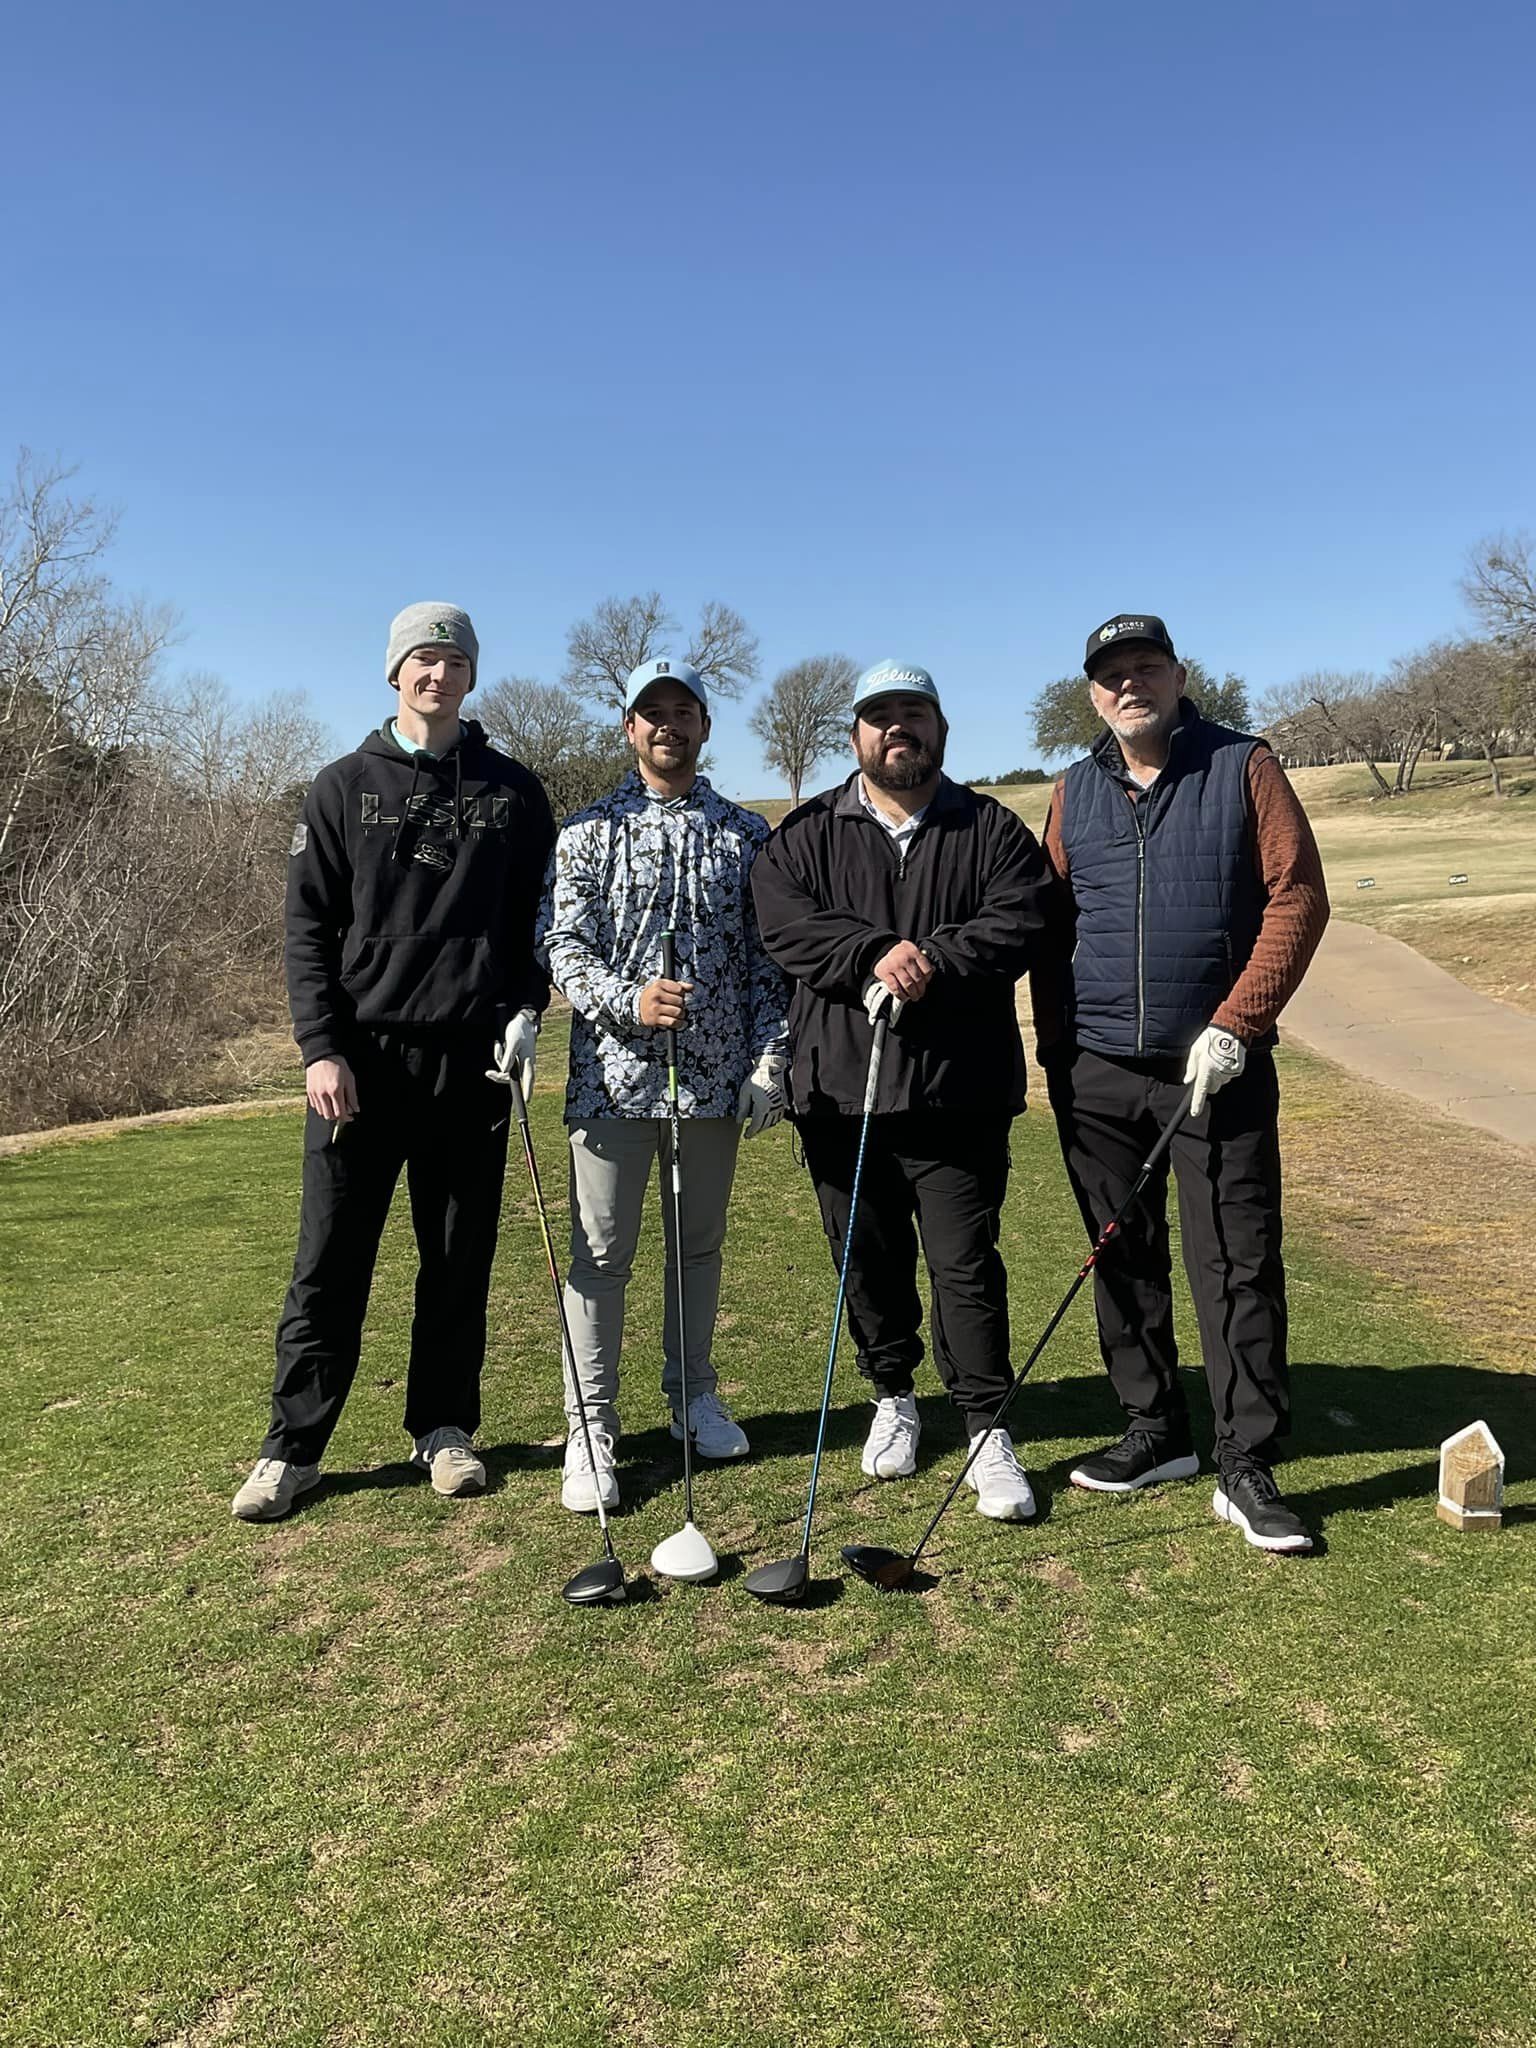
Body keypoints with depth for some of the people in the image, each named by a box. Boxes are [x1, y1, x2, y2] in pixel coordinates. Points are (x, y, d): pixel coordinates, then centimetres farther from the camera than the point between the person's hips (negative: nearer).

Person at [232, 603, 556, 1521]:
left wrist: (526, 1011, -5)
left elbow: (538, 918, 11)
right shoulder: (345, 787, 6)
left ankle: (444, 1427, 23)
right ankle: (294, 1446, 15)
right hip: (362, 1057, -1)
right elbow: (309, 926, 2)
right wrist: (322, 1048, -7)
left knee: (460, 1260, 8)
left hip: (473, 1058, 1)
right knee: (331, 1262, 3)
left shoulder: (513, 790, 9)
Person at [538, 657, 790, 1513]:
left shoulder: (746, 833, 9)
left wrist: (770, 1060, -1)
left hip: (715, 1074, 2)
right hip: (613, 1072, -2)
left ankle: (694, 1397, 29)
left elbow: (767, 956, 7)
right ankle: (591, 1428, 9)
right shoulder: (589, 831, 4)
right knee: (602, 1251, 0)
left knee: (700, 1243, 13)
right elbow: (563, 946, -3)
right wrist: (627, 999, -21)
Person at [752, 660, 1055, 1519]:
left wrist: (930, 965, -21)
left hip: (960, 1091, -1)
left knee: (967, 1263, 0)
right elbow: (784, 922, -8)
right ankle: (893, 1396, 33)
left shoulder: (994, 830, 7)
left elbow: (1019, 923, -7)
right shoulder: (808, 834, 9)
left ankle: (988, 1429, 13)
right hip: (841, 1088, 2)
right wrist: (877, 956, -21)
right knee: (869, 1258, 13)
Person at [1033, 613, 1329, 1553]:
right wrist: (1056, 1052, 5)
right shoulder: (1075, 794, 11)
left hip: (1216, 1067, -3)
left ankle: (1248, 1471, 10)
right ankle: (1157, 1435, 26)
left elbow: (1299, 896, -6)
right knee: (1126, 1261, 11)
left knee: (1239, 1267, -1)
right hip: (1096, 1075, 4)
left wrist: (1235, 1024, -14)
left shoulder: (1244, 768, 0)